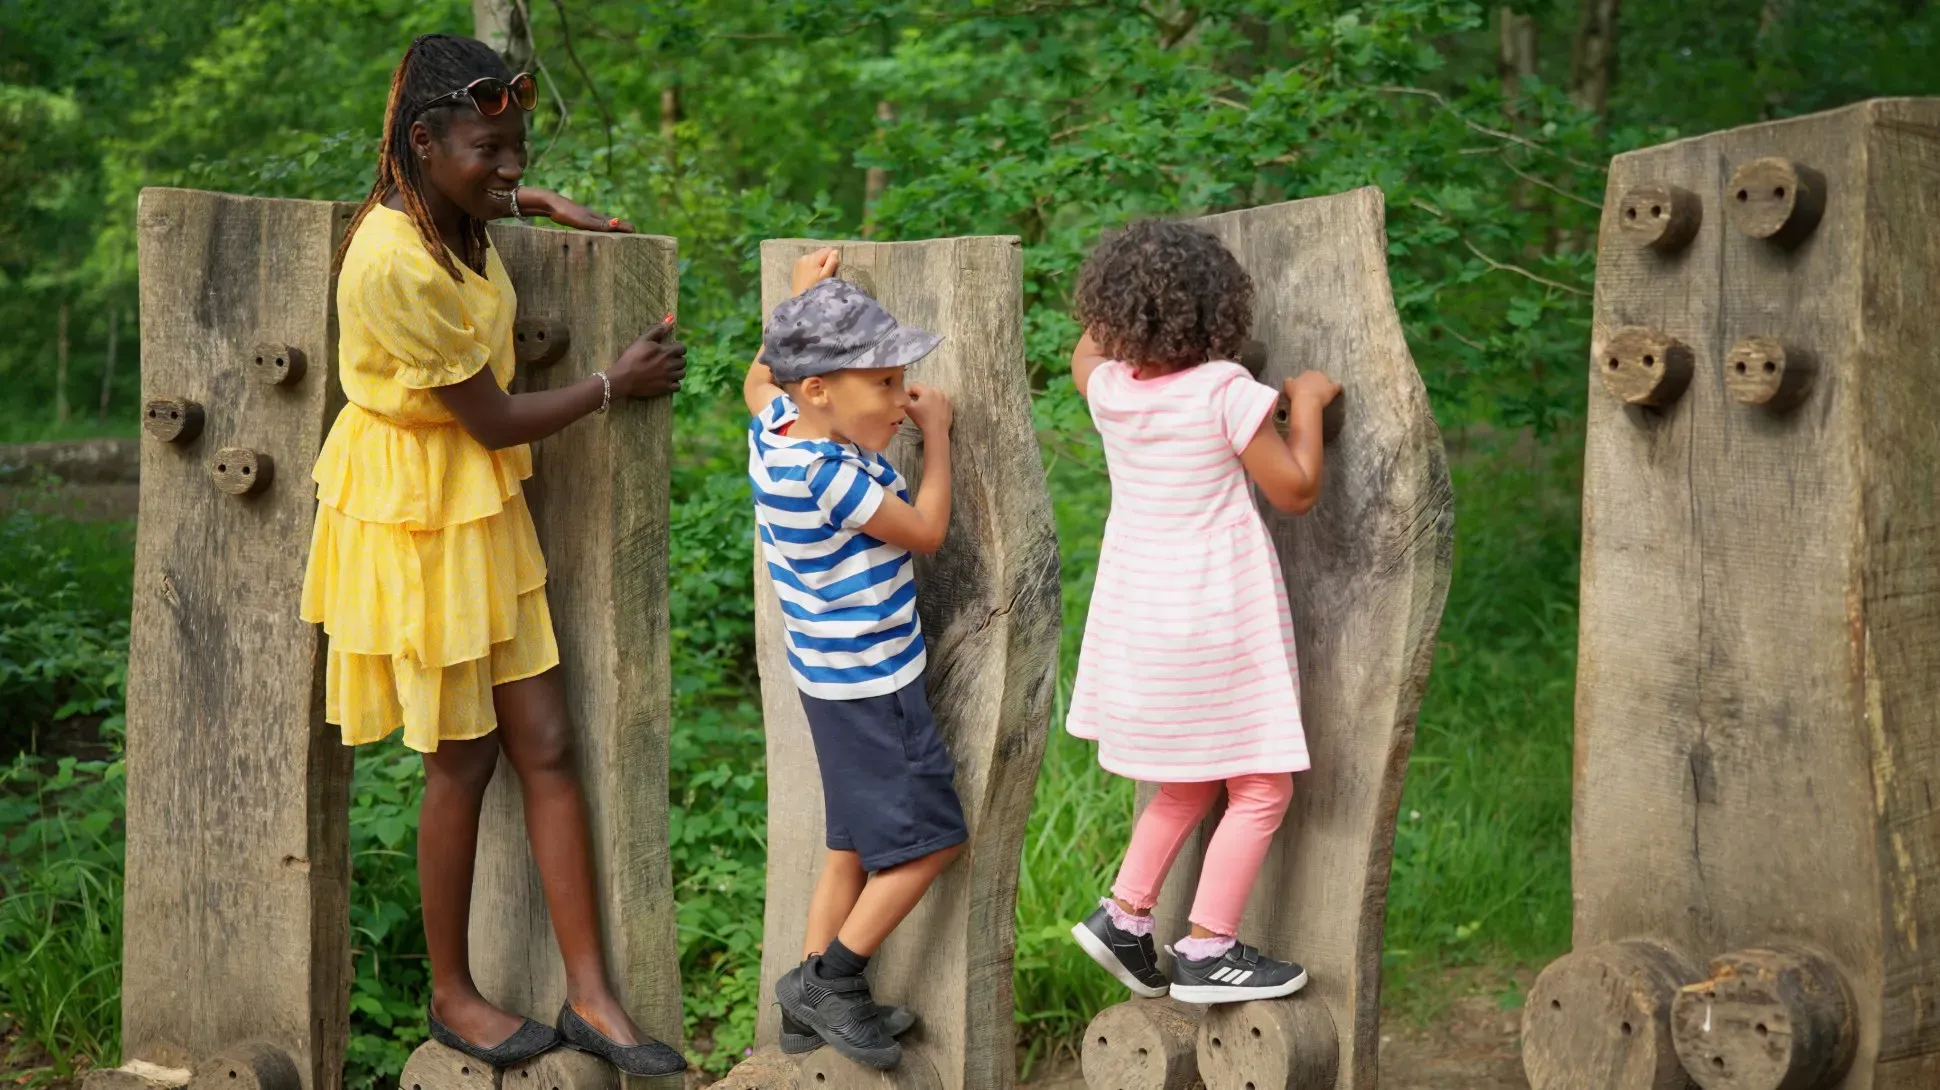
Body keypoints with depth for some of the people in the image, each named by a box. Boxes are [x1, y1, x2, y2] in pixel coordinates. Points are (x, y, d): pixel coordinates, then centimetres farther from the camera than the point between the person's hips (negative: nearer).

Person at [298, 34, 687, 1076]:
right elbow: (493, 421, -18)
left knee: (545, 745, 5)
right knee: (462, 762, 4)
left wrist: (542, 202, 18)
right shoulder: (396, 263, -26)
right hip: (417, 521, -8)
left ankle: (590, 996, 10)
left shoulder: (450, 214, 1)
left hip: (485, 513, 8)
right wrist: (615, 384, -7)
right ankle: (451, 995, 23)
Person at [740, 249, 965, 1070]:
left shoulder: (776, 432, 0)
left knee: (857, 842, 18)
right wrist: (936, 433, -4)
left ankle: (814, 1007, 24)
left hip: (840, 679, 10)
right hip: (871, 684, -10)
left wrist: (800, 299, 27)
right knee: (926, 837, -1)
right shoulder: (833, 475, -26)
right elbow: (926, 533, -14)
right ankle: (828, 979, 6)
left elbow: (758, 381, 25)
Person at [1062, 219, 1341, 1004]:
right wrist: (1307, 403, 0)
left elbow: (1086, 350, 24)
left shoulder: (1109, 389, -2)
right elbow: (1297, 491, -11)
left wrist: (1128, 289, 28)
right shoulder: (1226, 392, -18)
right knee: (1262, 787, 6)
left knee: (1190, 782, 24)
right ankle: (1207, 952, 4)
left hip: (1139, 610, 7)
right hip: (1218, 610, -7)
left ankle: (1125, 915, 19)